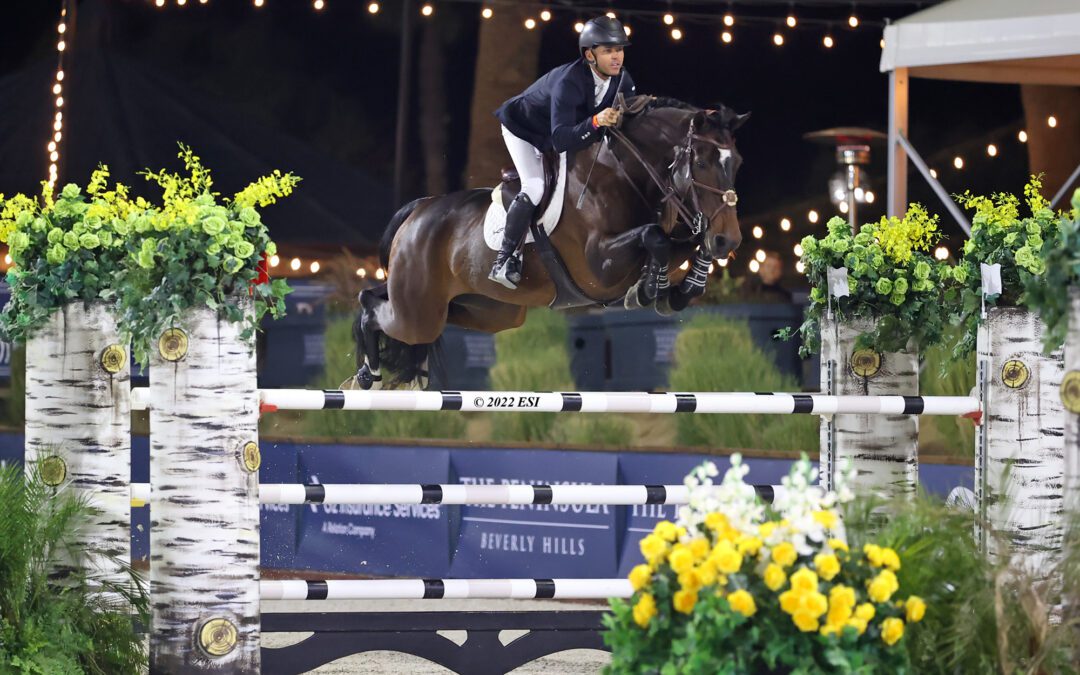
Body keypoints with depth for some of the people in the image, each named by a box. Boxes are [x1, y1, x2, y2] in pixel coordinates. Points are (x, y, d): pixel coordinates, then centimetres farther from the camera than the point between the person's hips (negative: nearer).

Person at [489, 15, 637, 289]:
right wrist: (595, 122, -63)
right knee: (535, 187, -24)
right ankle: (503, 263, -20)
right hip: (524, 128, -8)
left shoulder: (621, 79, -20)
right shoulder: (569, 81, -42)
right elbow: (560, 140, -50)